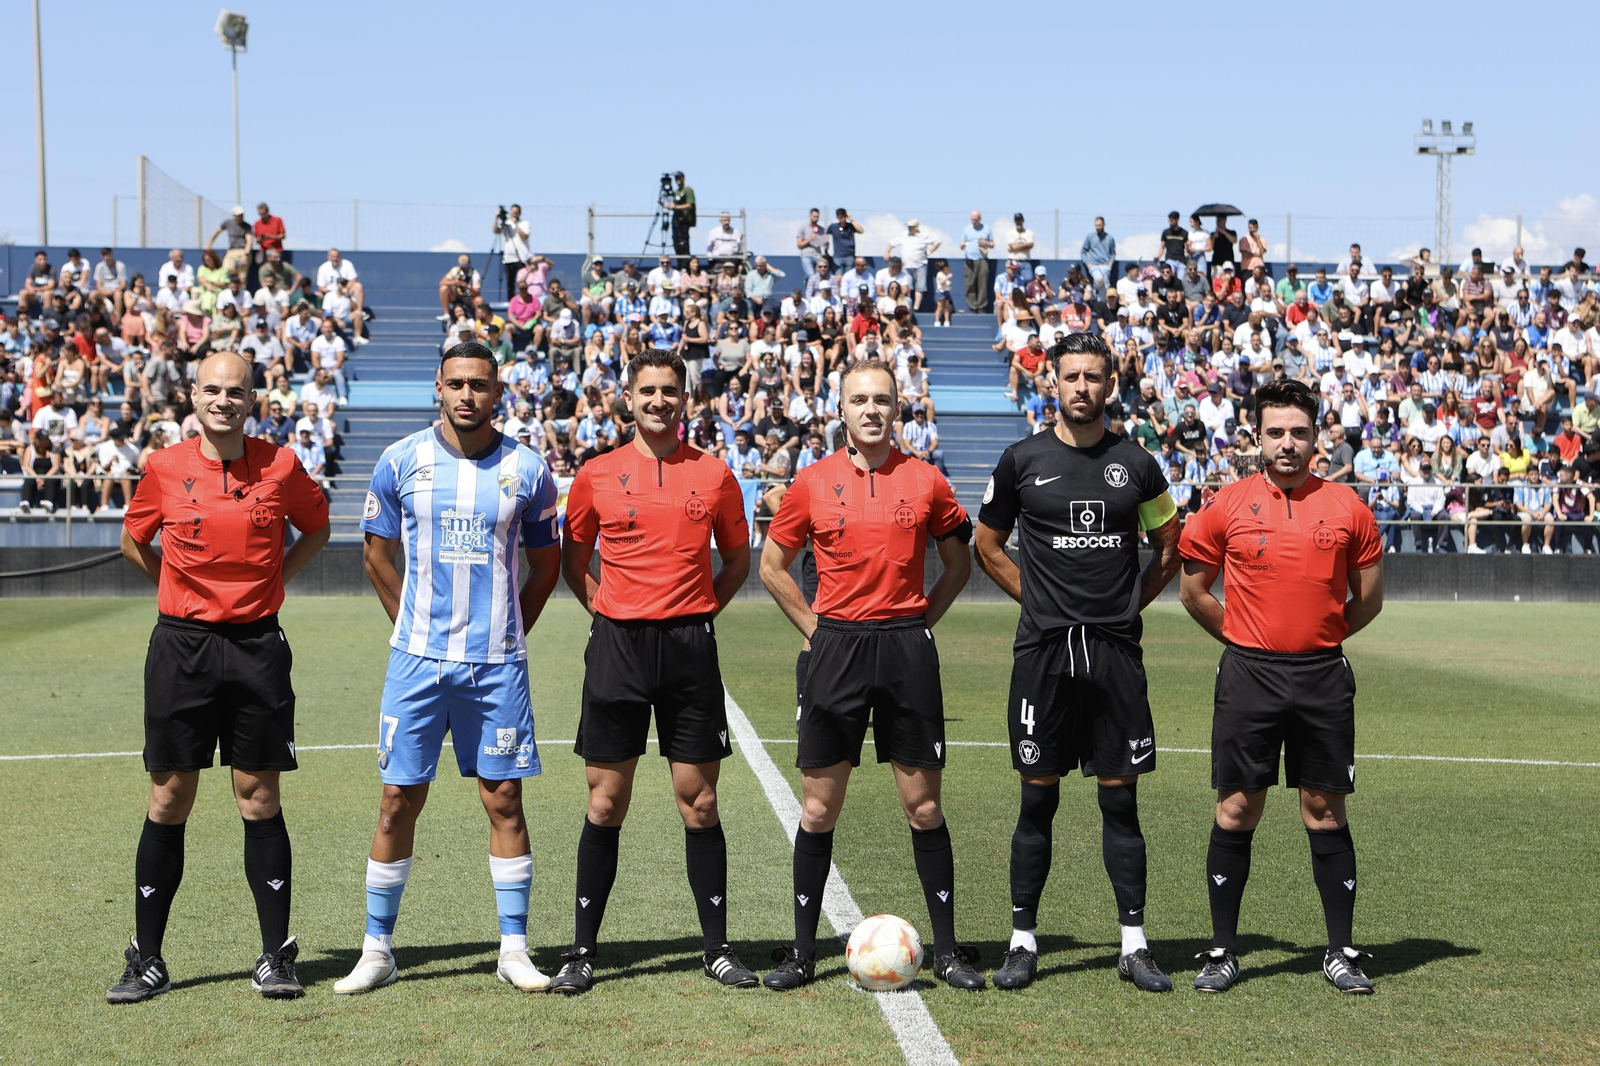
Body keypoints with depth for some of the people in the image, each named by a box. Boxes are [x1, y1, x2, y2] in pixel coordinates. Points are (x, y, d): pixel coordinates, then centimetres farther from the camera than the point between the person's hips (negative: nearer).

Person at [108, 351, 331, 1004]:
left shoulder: (280, 467, 0)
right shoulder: (164, 468, 0)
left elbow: (316, 528, 17)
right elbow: (133, 541, 16)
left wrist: (270, 579, 6)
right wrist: (181, 590, 9)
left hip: (257, 644, 0)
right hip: (181, 644, 0)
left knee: (259, 797, 2)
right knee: (169, 799, 3)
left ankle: (275, 957, 10)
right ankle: (146, 961, 12)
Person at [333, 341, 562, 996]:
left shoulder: (527, 470, 2)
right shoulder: (402, 461, 2)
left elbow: (546, 567, 12)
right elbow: (377, 555, 12)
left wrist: (505, 635, 9)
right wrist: (415, 627, 11)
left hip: (497, 666, 0)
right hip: (418, 660, 0)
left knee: (504, 799, 3)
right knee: (399, 800, 1)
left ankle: (514, 949, 12)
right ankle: (377, 951, 12)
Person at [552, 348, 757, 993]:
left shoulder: (714, 474, 6)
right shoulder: (597, 475, 4)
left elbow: (737, 558, 16)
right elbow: (573, 558, 15)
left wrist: (700, 612, 6)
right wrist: (605, 609, 3)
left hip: (690, 649, 1)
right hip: (617, 648, 0)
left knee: (700, 802, 4)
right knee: (605, 803, 3)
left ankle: (716, 948, 13)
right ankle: (583, 951, 11)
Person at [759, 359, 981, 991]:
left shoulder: (925, 481, 3)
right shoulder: (813, 482, 3)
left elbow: (958, 561, 16)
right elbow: (772, 567, 12)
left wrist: (922, 620, 6)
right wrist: (815, 628, 5)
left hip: (908, 648, 0)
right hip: (837, 649, 0)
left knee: (923, 806, 3)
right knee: (819, 808, 3)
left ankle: (947, 949, 13)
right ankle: (803, 951, 14)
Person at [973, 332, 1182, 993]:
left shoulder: (1136, 463, 6)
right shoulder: (1023, 461, 3)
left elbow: (1171, 548, 17)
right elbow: (987, 547, 14)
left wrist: (1129, 604, 8)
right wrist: (1039, 598, 6)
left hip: (1116, 652, 1)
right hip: (1044, 650, -1)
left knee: (1120, 798, 4)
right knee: (1038, 800, 3)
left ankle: (1133, 945, 11)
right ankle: (1023, 942, 11)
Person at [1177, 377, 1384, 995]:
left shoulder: (1346, 508, 4)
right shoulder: (1227, 507, 1)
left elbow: (1368, 600, 13)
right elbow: (1193, 591, 10)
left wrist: (1319, 638, 11)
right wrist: (1245, 639, 9)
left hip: (1324, 678, 1)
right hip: (1249, 676, -1)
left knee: (1326, 812, 5)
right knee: (1237, 809, 1)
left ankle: (1340, 951, 14)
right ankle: (1223, 950, 10)